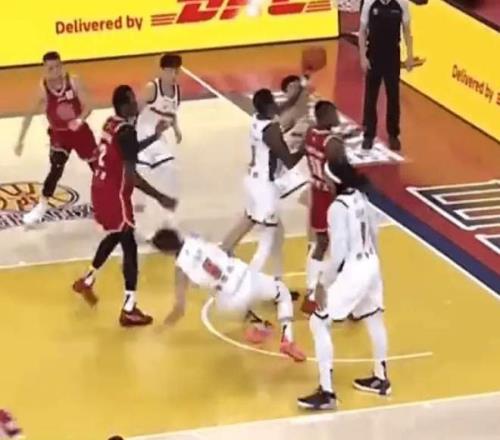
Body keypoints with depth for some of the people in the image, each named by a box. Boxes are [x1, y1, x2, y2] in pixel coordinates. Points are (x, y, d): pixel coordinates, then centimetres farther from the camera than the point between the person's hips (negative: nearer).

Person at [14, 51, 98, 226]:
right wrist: (21, 140, -9)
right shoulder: (42, 89, -18)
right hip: (59, 134, -1)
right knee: (56, 170, -13)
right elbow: (30, 115, -9)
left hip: (80, 131, 1)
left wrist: (80, 120, -37)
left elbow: (87, 107, -16)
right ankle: (41, 207, 0)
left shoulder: (74, 82, -17)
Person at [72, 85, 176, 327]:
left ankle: (87, 281, 45)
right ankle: (129, 310, -4)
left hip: (102, 189, 9)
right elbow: (131, 175, -26)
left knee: (115, 236, 30)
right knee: (129, 246, -3)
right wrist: (160, 197, -22)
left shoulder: (111, 123, 7)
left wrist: (154, 137, 23)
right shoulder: (126, 131, -22)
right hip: (114, 194, -9)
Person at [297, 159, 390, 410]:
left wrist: (323, 284, -17)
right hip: (370, 265, 9)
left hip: (352, 271, -9)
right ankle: (380, 379, 44)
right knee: (373, 318, 26)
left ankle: (326, 393, -4)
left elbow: (339, 254, -24)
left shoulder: (338, 207, -23)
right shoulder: (360, 197, 2)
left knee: (318, 324, -3)